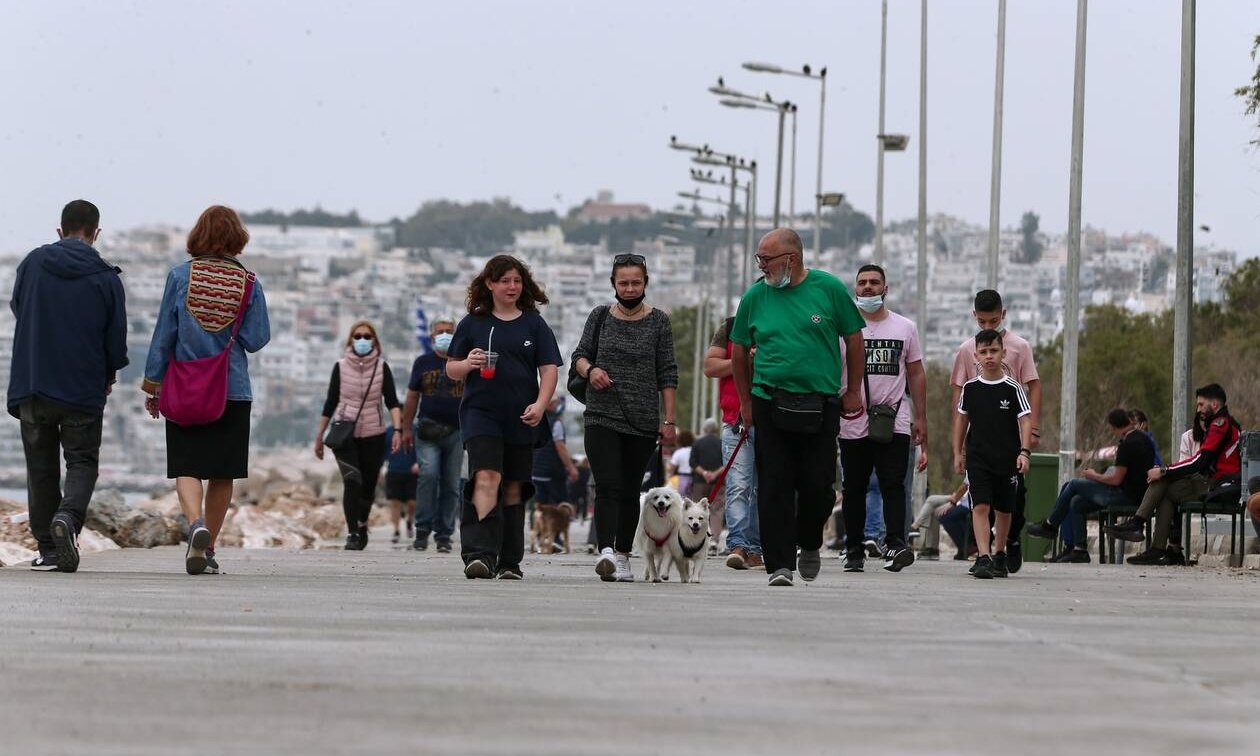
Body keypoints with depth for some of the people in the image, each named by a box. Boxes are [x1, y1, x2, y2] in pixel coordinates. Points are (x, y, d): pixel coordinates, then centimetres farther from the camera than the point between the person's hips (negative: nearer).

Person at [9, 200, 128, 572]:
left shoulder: (32, 263, -1)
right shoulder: (106, 278, -6)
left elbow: (16, 307, 15)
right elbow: (116, 338, -2)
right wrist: (109, 373, 18)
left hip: (31, 387, 2)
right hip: (84, 389, -2)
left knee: (40, 466, 10)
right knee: (82, 461, 7)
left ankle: (47, 549, 9)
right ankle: (68, 517, -22)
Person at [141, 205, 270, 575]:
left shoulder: (180, 275, -3)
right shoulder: (249, 283, -2)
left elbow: (164, 332, -2)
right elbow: (256, 339, -4)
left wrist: (153, 381, 5)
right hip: (233, 391, 1)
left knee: (186, 468, -2)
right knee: (222, 473, 10)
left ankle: (195, 524, -28)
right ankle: (208, 548, 13)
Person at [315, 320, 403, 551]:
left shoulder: (382, 367, 1)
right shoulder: (341, 367, 2)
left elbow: (392, 402, -5)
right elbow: (330, 403, 6)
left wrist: (397, 430, -19)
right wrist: (319, 436, 7)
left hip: (373, 436, 1)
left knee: (368, 485, 8)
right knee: (352, 480, -18)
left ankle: (362, 524, 35)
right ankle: (353, 533, -17)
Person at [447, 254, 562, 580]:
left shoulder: (535, 325, 9)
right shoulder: (473, 324, 7)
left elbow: (549, 370, 4)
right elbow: (451, 369, 10)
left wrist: (540, 404, -12)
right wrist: (468, 364, -12)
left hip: (521, 419, 2)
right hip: (481, 412, -2)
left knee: (513, 488, 7)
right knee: (486, 478, -19)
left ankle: (509, 562, 13)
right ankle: (479, 554, -29)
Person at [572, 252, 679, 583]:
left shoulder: (659, 322, 5)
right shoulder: (600, 316, 7)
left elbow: (667, 375, 4)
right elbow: (580, 355, 13)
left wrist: (669, 420, 0)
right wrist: (590, 370, -11)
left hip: (643, 421, 1)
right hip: (602, 416, -1)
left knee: (630, 490, 6)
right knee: (608, 485, -15)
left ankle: (623, 555, 16)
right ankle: (606, 552, -27)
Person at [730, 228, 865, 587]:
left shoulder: (829, 289, -1)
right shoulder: (755, 296, 4)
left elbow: (854, 340, 8)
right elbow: (739, 352, 15)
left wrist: (853, 392, 8)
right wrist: (746, 401, 14)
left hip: (821, 405, -1)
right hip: (770, 403, 1)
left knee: (818, 484, 0)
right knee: (774, 486, -5)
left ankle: (810, 545, 27)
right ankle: (780, 564, -3)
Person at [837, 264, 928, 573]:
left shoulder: (905, 328, 10)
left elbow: (916, 374, 13)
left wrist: (921, 418, 8)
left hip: (895, 423, 0)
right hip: (853, 423, 0)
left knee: (893, 486, -12)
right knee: (854, 489, 5)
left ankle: (895, 544, -22)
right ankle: (854, 550, 12)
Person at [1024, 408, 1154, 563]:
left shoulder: (1127, 444, -20)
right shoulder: (1144, 438, 11)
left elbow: (1116, 480, -19)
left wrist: (1094, 476, -3)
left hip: (1126, 496, -10)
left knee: (1072, 485, 1)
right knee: (1076, 503, 14)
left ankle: (1050, 526, 16)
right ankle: (1078, 549, 10)